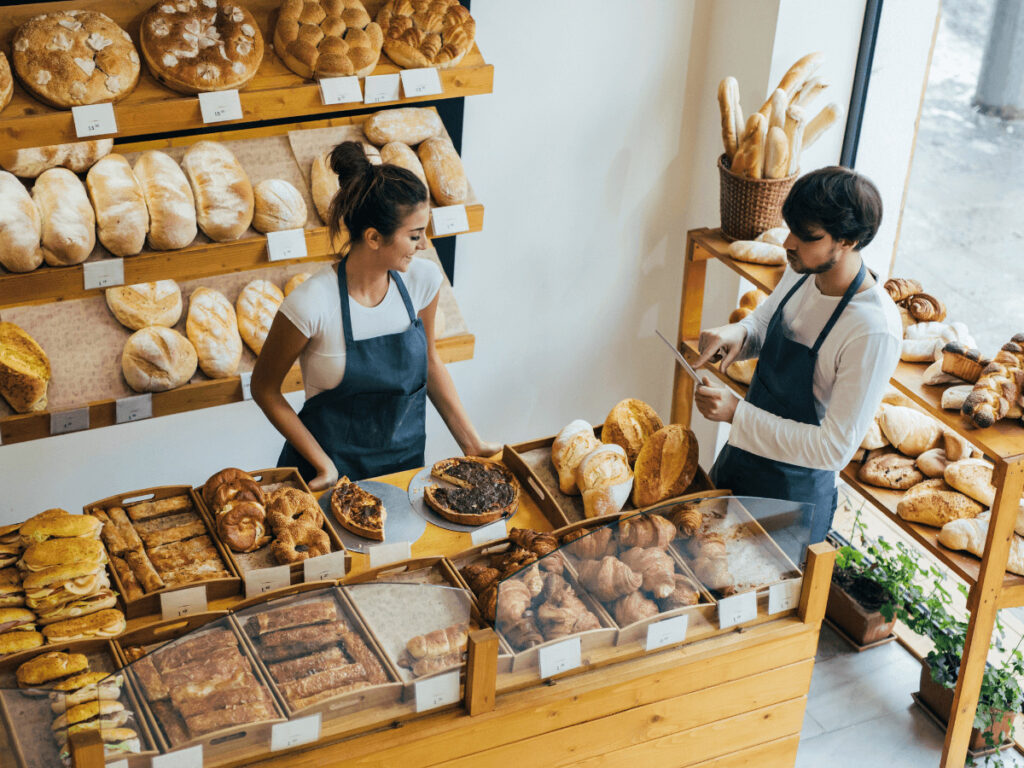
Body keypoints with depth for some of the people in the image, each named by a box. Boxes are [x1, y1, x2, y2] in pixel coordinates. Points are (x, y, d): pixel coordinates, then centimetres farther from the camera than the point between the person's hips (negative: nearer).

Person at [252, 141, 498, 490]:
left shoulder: (423, 280, -10)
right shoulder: (312, 304, -25)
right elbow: (264, 388, -12)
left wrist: (471, 443, 3)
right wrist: (322, 464, -17)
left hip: (406, 460, 5)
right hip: (330, 474, -4)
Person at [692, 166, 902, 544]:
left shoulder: (874, 332, -30)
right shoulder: (802, 272, -7)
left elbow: (836, 448, -28)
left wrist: (737, 413, -29)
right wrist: (738, 334, -11)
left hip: (794, 490, -7)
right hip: (739, 457, 7)